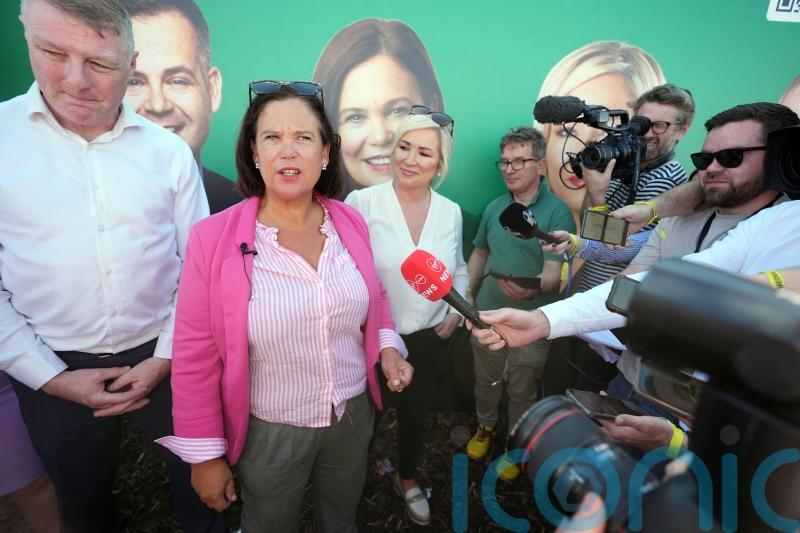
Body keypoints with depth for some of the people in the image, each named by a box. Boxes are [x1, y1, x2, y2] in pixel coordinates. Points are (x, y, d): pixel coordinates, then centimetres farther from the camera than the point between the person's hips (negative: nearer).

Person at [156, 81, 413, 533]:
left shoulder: (351, 223, -8)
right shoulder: (214, 239, -20)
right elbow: (197, 356, -13)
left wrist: (388, 346, -9)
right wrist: (205, 454, -6)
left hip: (354, 415, 3)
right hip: (270, 432, -3)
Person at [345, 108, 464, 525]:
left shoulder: (450, 211, -2)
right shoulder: (361, 202, -16)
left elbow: (458, 269, 12)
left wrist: (456, 311, 1)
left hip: (428, 339, 4)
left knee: (415, 415, 24)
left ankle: (408, 481, 52)